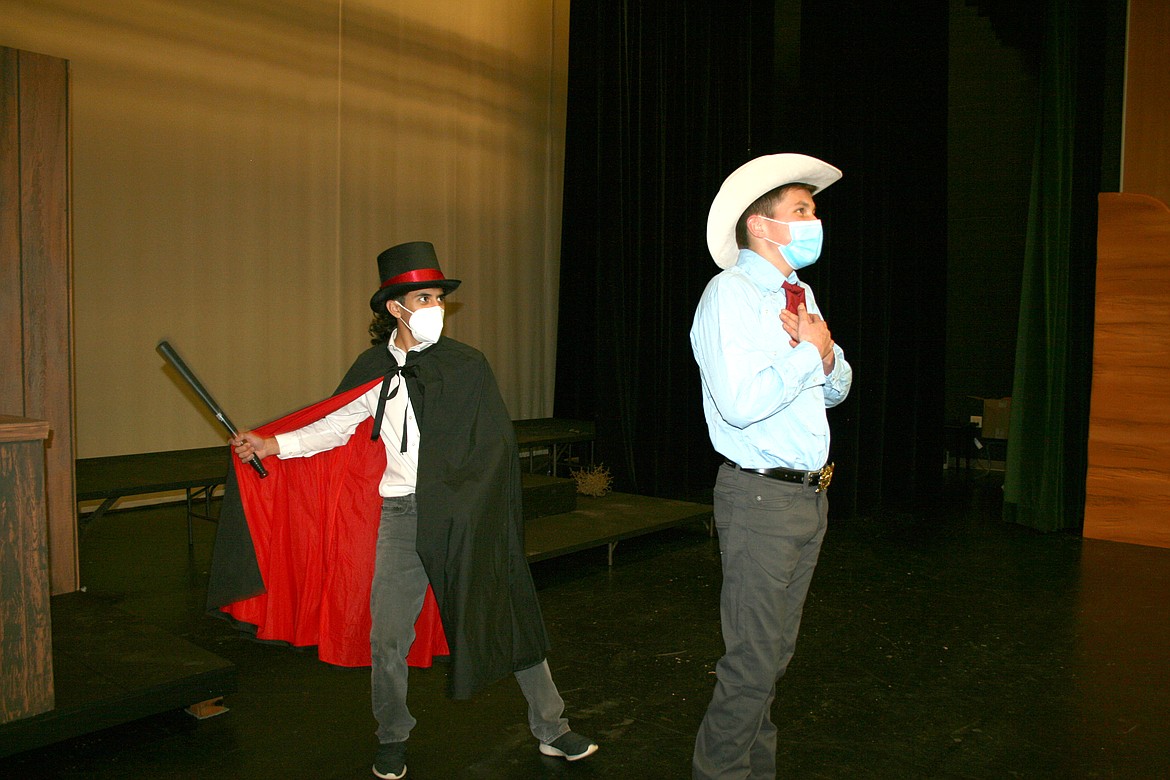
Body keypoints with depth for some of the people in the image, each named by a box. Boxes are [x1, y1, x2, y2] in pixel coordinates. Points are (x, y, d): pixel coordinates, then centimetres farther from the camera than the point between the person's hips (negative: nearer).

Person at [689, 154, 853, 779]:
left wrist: (828, 358, -3)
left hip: (810, 494, 8)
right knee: (754, 658, -3)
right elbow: (740, 402, -25)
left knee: (776, 653, 16)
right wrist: (809, 351, -13)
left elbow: (837, 389, 19)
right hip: (761, 497, -8)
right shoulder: (730, 293, -12)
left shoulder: (801, 294, 14)